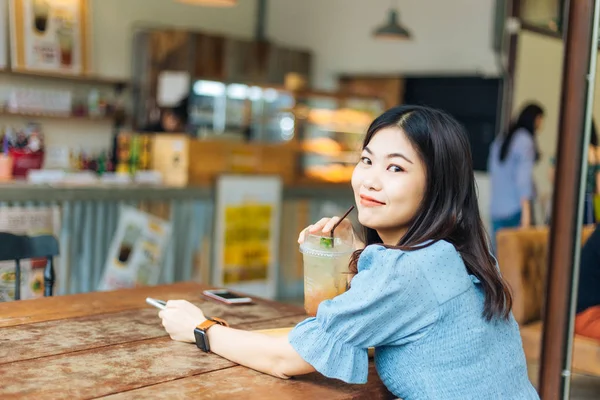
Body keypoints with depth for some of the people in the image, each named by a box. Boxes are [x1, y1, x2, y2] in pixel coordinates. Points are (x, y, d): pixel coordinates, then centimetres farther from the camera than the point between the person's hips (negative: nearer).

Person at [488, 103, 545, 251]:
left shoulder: (500, 140, 14)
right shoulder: (525, 140, -8)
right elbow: (523, 177, -14)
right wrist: (526, 211, -15)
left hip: (497, 208, 7)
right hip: (516, 208, -7)